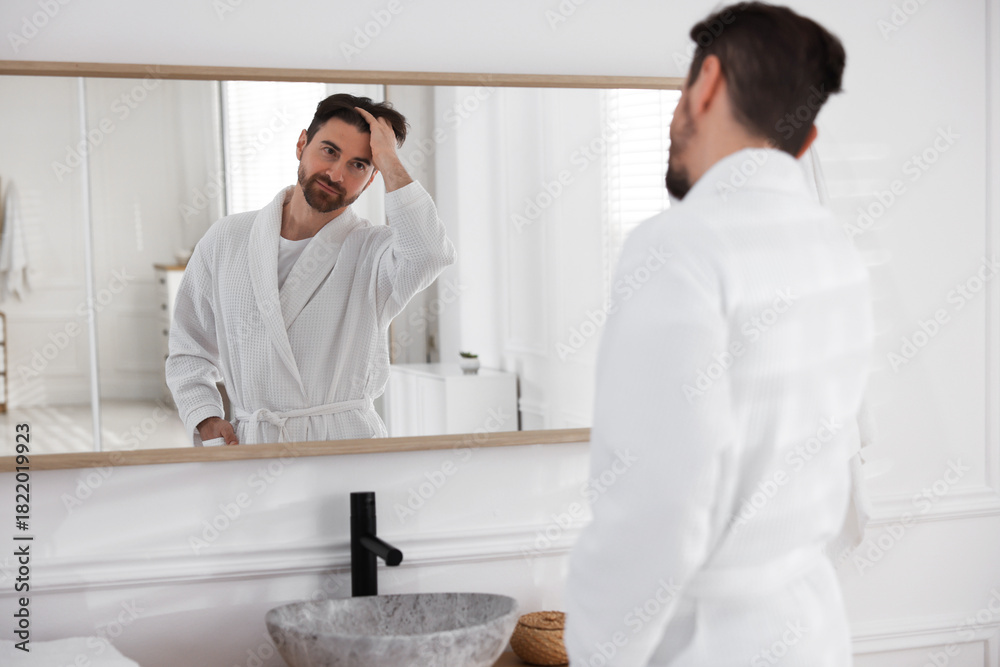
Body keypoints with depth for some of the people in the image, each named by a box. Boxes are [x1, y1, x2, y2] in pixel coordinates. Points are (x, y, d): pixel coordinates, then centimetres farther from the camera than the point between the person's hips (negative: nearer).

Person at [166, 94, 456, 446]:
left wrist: (389, 160, -11)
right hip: (252, 446, 4)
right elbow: (189, 350, 21)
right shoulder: (225, 240, 14)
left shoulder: (374, 252, 4)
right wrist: (206, 420, 3)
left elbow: (430, 252, -22)